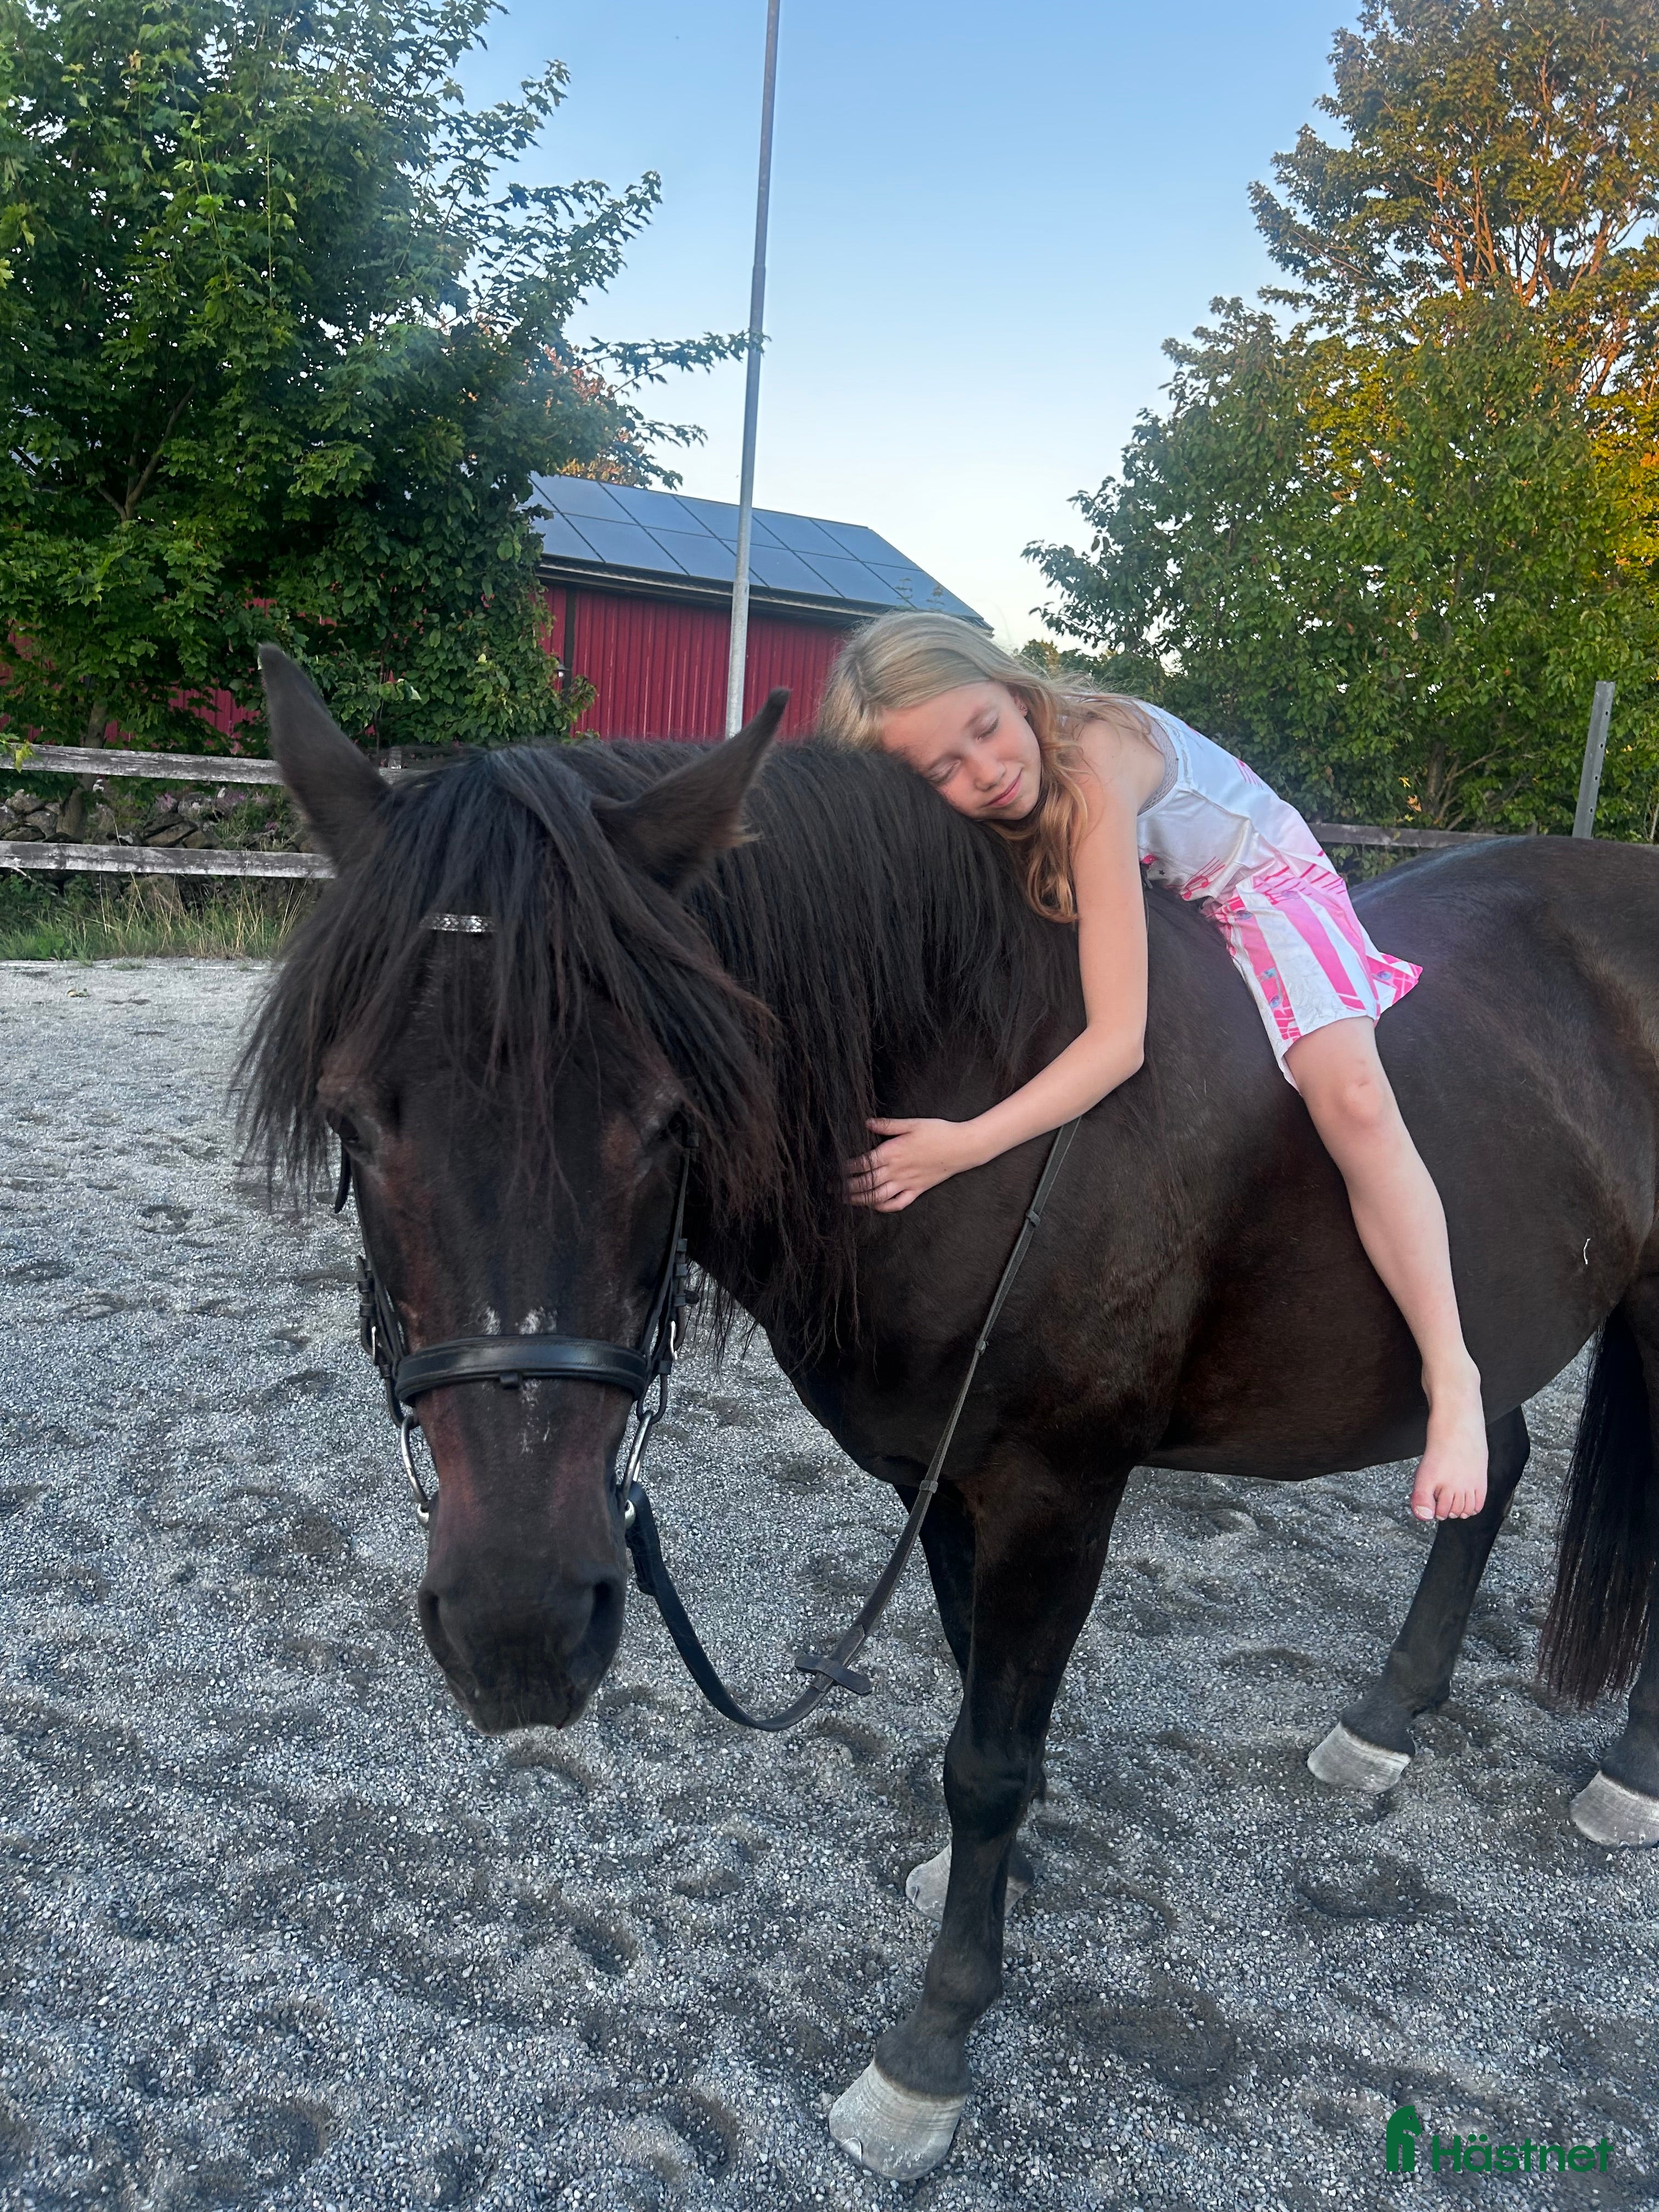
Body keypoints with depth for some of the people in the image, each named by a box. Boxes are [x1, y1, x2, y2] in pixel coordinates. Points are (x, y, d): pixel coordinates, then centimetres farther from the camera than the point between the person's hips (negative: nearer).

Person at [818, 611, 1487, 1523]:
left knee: (1350, 1095, -28)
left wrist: (962, 1146, -51)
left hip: (1260, 882, -7)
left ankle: (1452, 1379, -16)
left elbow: (1120, 1038, -44)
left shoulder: (1094, 769, -40)